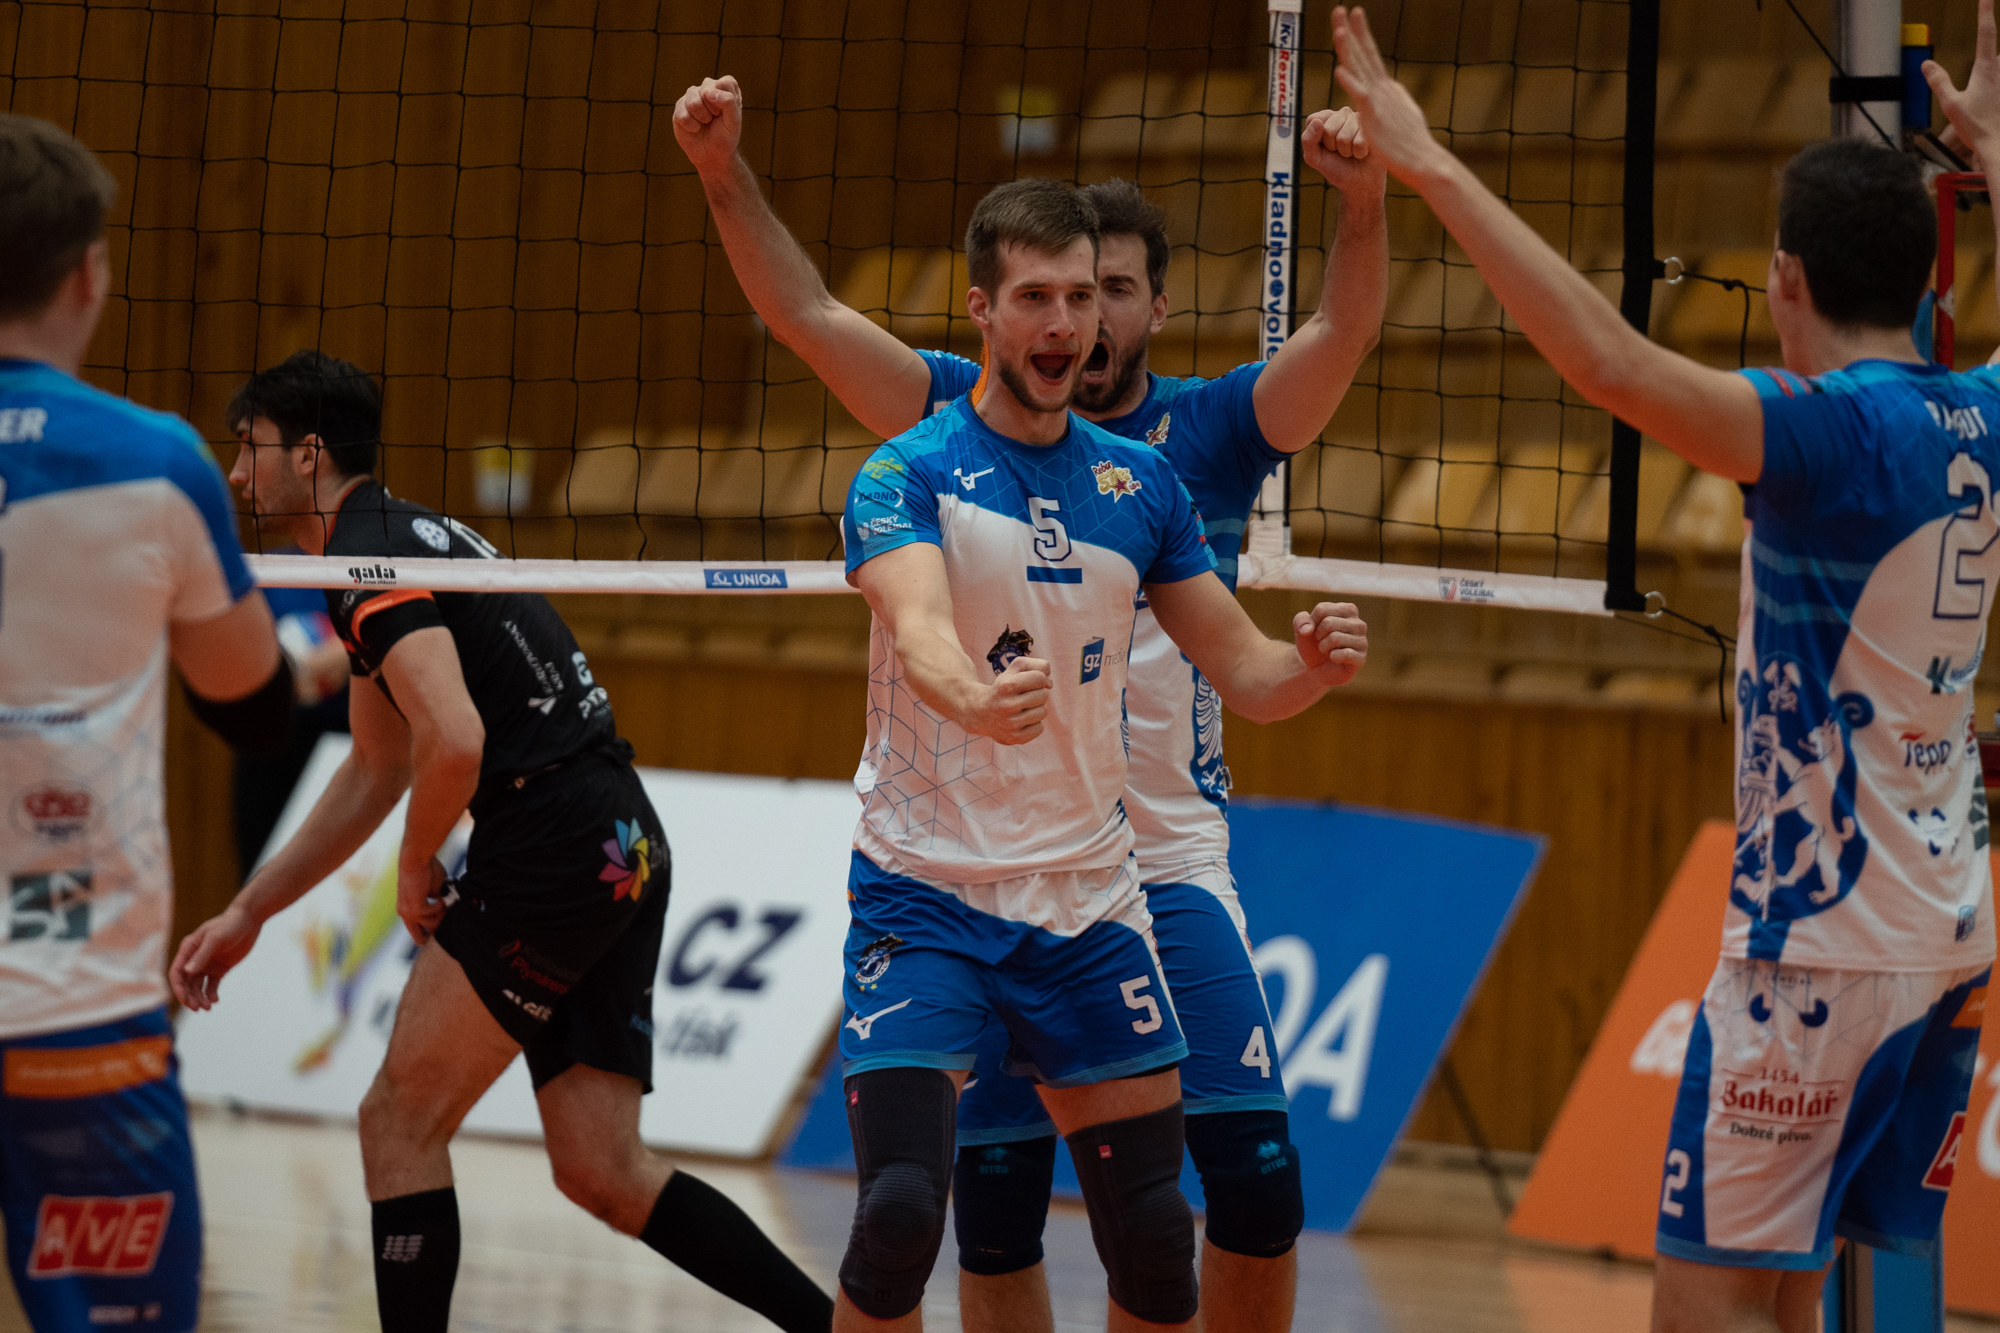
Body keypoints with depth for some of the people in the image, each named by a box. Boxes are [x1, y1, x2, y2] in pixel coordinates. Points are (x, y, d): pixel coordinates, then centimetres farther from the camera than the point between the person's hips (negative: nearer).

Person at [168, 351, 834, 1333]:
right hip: (626, 846, 10)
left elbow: (454, 739, -26)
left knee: (399, 1124, -2)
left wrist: (415, 868, -7)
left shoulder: (370, 556, -11)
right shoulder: (394, 538, 22)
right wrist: (247, 913, 31)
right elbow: (376, 769, 32)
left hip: (555, 841, -10)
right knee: (603, 1174, 8)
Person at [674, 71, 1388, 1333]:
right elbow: (809, 314, -1)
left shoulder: (1209, 431, 3)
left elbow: (1341, 337, -11)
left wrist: (1363, 204, -30)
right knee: (995, 1203, 1)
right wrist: (728, 177, -16)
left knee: (1258, 1178, -10)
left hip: (1169, 864, -1)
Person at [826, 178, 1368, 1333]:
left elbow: (1244, 672, 9)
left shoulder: (1143, 486, 7)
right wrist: (978, 700, -51)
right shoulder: (910, 474, -8)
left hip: (1090, 901, 5)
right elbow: (920, 626, -28)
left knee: (1155, 1233, 3)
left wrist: (1314, 665, -15)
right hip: (924, 896, -4)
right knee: (902, 1214, -19)